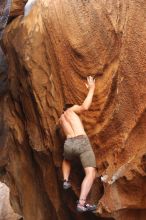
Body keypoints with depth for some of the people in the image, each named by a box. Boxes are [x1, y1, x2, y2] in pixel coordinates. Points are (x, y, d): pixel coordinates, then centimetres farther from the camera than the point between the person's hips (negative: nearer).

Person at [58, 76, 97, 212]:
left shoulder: (60, 120, 31)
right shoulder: (72, 109, 17)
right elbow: (85, 107, -4)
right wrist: (91, 89, 6)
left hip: (69, 144, 5)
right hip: (83, 143, -5)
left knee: (66, 160, 41)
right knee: (91, 174, -9)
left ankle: (66, 181, 22)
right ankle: (81, 203, -25)